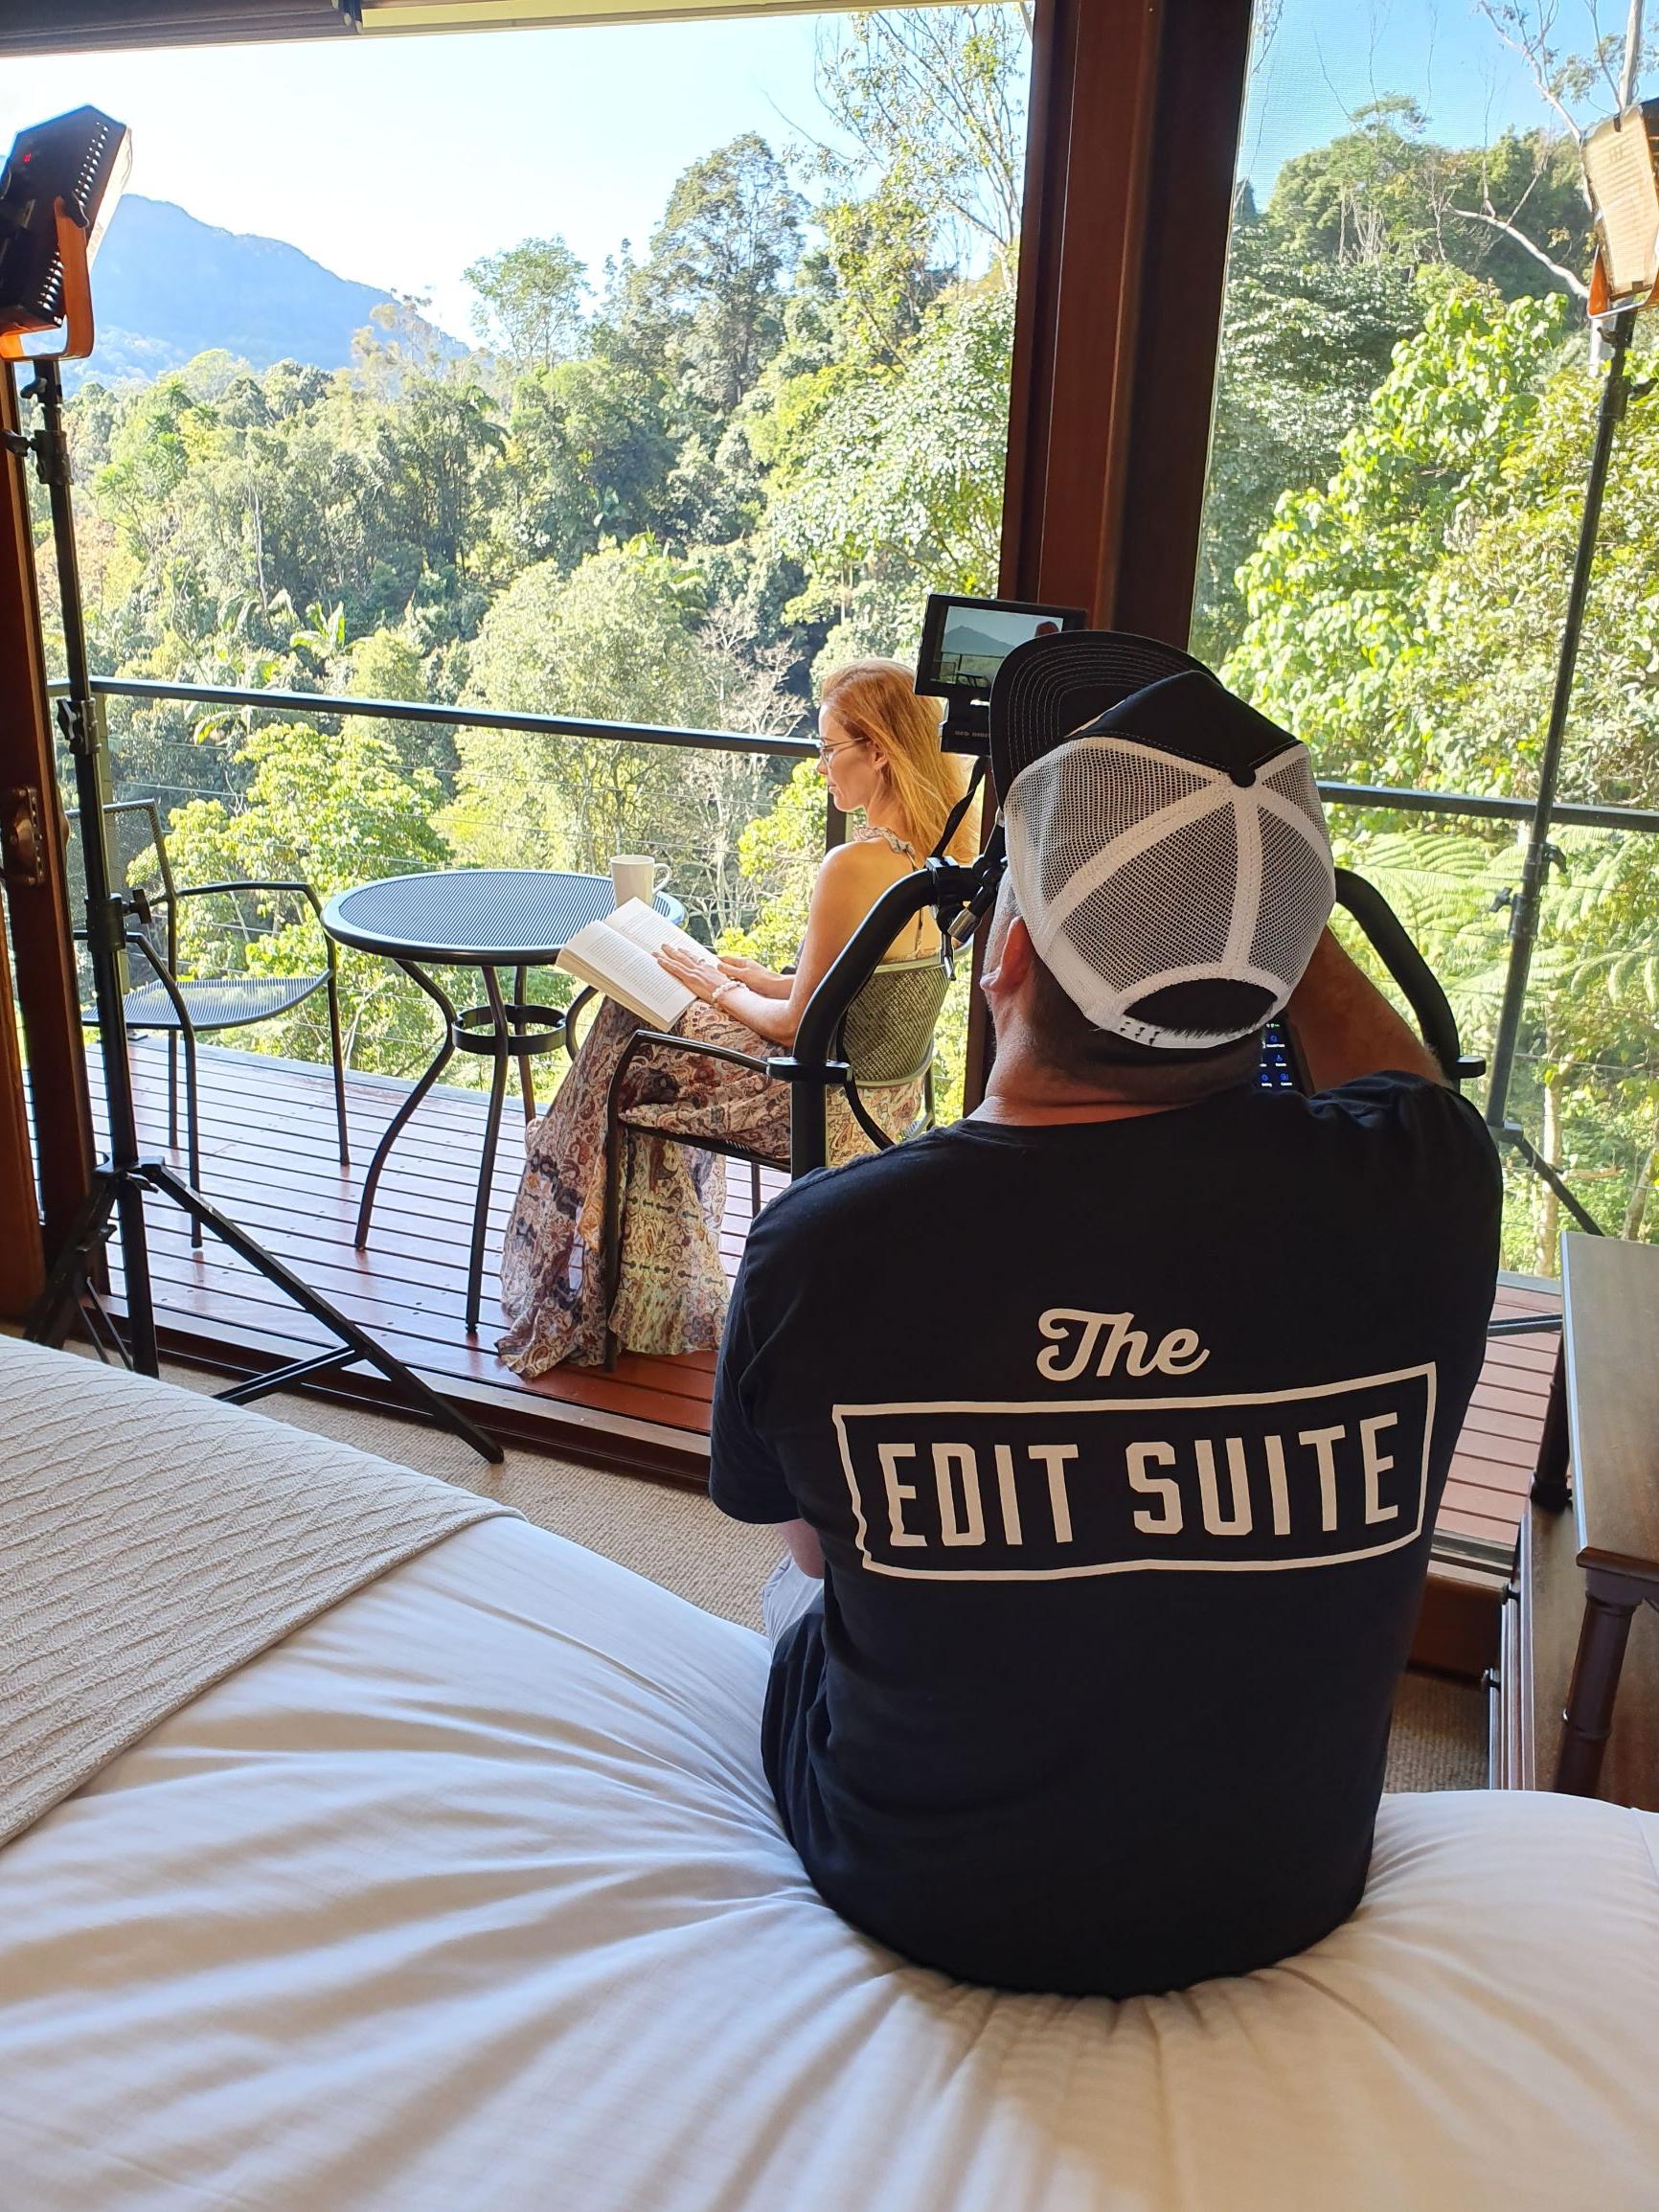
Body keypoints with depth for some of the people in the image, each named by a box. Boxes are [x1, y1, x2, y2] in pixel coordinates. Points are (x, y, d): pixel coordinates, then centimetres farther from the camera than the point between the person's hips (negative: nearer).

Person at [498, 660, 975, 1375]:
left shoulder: (853, 868, -29)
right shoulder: (939, 854, -1)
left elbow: (797, 1027, -21)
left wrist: (719, 990, -3)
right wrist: (770, 982, 9)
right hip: (883, 1097, 9)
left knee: (625, 1061, 11)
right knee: (654, 1025, 23)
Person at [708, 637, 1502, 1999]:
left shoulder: (816, 1250, -30)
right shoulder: (1418, 1198, -28)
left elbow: (811, 1536, -7)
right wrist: (1274, 897, 8)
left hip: (915, 1901, -1)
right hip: (1279, 1906, 2)